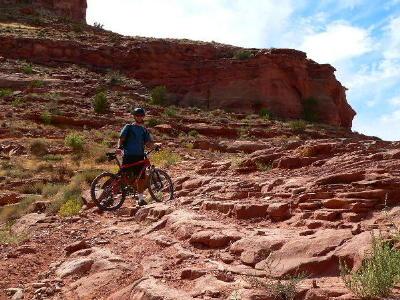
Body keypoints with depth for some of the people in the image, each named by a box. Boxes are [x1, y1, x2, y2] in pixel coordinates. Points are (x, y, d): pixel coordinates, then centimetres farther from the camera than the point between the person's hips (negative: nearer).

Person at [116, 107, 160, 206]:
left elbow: (148, 143, 9)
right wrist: (119, 148, -19)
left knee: (141, 178, 3)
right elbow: (121, 139, 0)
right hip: (128, 156, -4)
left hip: (139, 157, 4)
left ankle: (140, 198, 13)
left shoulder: (144, 130, 18)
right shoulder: (128, 127, 7)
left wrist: (156, 144, -10)